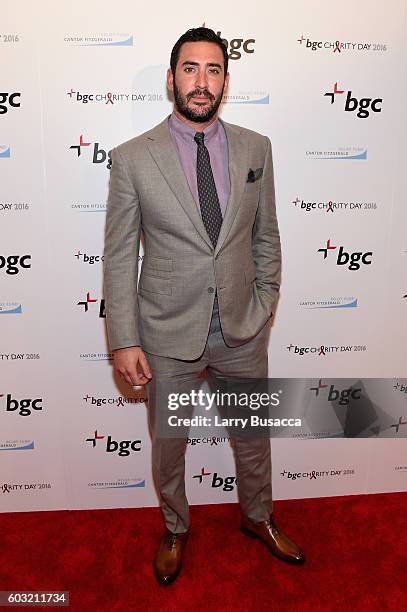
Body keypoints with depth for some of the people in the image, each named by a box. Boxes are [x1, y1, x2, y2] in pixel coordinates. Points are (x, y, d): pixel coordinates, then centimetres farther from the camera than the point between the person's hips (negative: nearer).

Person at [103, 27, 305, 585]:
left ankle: (258, 518, 51)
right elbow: (119, 256, -7)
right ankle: (175, 529, 48)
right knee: (168, 443, 18)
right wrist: (124, 341, -9)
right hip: (168, 335, -2)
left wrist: (264, 307, 4)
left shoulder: (256, 148, 1)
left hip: (243, 330, 3)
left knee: (254, 435, 21)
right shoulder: (132, 157, -7)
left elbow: (266, 237, 7)